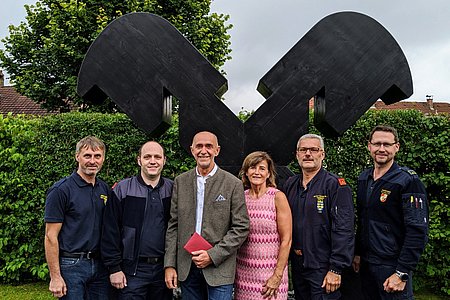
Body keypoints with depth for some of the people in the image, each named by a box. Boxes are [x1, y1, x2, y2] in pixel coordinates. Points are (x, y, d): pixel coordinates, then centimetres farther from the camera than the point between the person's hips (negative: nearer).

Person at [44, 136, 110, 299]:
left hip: (100, 265, 5)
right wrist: (55, 277, -13)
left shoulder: (105, 189, 6)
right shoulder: (61, 190, -10)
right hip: (71, 266, -5)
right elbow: (51, 236, -11)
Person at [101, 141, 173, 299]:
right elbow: (110, 231, -4)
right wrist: (114, 268, -6)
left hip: (164, 268, 3)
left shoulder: (173, 190, 4)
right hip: (132, 269, -2)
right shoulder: (122, 189, -3)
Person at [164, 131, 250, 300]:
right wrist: (169, 264, 1)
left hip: (219, 269, -3)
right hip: (186, 267, 3)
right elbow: (173, 225, 6)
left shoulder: (233, 184, -5)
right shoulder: (181, 182, 5)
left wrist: (213, 255, -13)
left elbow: (241, 228, -7)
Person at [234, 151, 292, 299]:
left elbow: (286, 240, -9)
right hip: (243, 271, 4)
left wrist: (277, 276, -12)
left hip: (270, 271, -3)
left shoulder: (278, 197, -9)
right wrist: (233, 269, 8)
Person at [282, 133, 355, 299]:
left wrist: (336, 269, -18)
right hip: (297, 266, 6)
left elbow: (344, 230, -15)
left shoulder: (335, 185, -10)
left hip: (323, 269, -6)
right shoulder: (290, 185, 8)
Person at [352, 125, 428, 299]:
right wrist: (358, 253, 13)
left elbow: (418, 231, -17)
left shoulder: (408, 181, -14)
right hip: (366, 263, 6)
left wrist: (402, 273, -19)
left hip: (392, 265, -6)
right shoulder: (363, 179, 7)